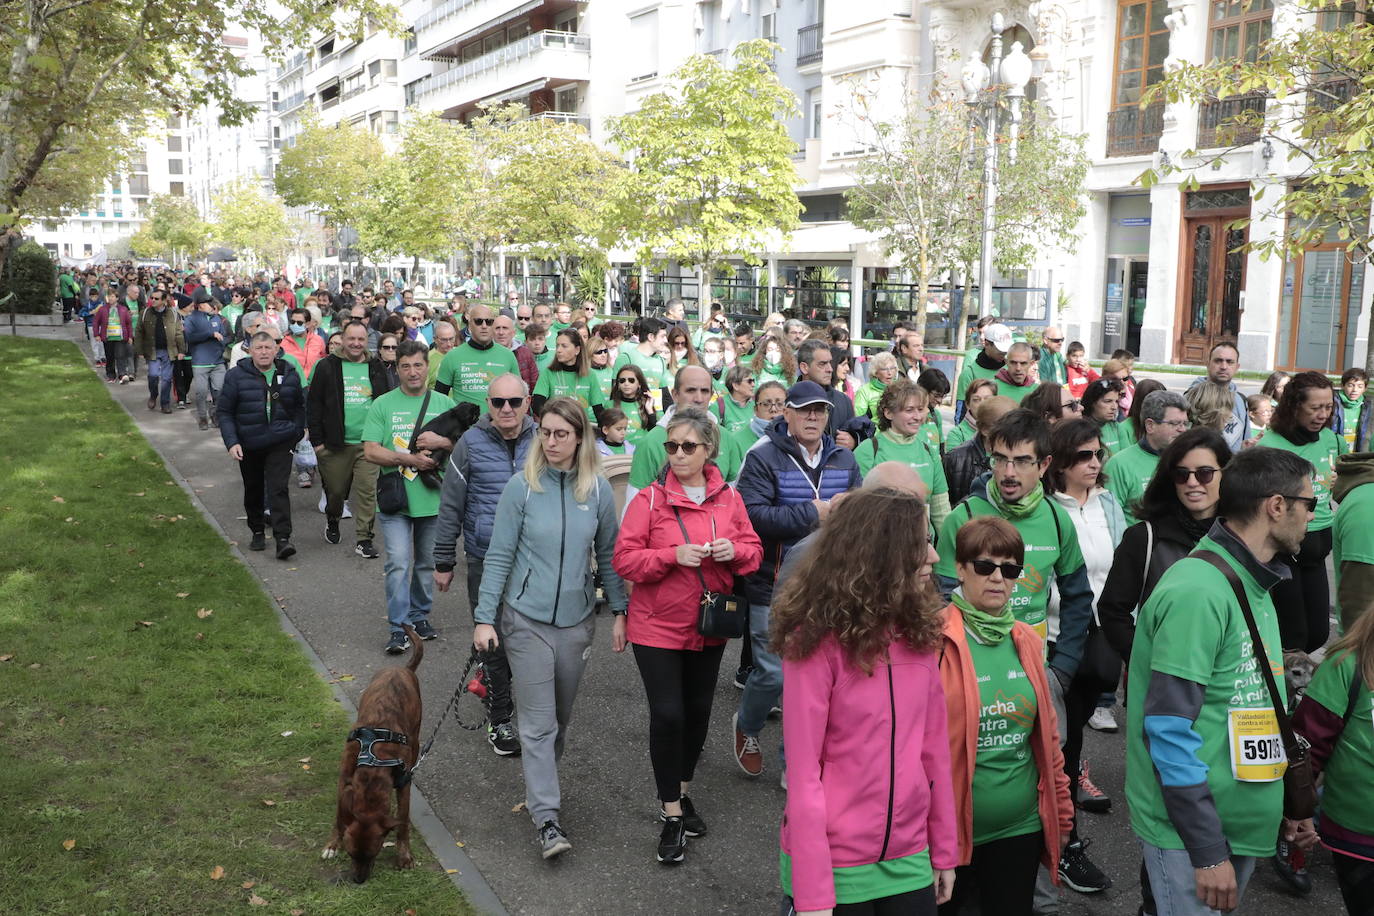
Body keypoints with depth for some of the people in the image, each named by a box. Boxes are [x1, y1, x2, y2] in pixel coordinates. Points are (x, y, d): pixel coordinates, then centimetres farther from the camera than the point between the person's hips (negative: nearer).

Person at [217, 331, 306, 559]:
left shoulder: (289, 375, 3)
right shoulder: (237, 376, -5)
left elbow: (300, 406, 16)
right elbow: (224, 411, -2)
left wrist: (296, 432, 7)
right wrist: (231, 442, -12)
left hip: (280, 443, 0)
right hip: (249, 444, 1)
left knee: (278, 489, -12)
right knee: (253, 491, 15)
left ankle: (283, 538, -14)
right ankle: (257, 532, 33)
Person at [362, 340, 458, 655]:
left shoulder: (444, 404, 7)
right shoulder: (382, 405, 2)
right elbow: (370, 451, -5)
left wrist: (440, 442, -13)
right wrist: (411, 459, -14)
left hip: (433, 497, 2)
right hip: (395, 497, -2)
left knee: (427, 562, 12)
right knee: (398, 563, -9)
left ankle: (420, 615, 29)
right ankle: (397, 628, -3)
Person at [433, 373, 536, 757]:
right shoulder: (471, 444, -5)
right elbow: (450, 507, 0)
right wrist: (444, 562, 1)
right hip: (486, 562, -1)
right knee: (494, 643, 6)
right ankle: (499, 719, 21)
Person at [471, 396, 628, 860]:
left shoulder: (598, 490, -2)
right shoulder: (522, 487, -8)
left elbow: (608, 555, 7)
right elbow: (499, 556, -5)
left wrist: (619, 612, 4)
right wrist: (484, 618, -9)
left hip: (576, 618, 3)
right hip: (526, 617, -3)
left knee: (560, 716, 15)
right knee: (538, 721, -5)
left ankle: (541, 782, 37)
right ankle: (546, 819, -2)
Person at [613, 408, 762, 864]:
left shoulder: (729, 499, 2)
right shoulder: (649, 500, -9)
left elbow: (754, 550, 8)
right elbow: (624, 559, -11)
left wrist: (735, 550, -14)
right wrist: (673, 556, -25)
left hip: (709, 627, 4)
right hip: (658, 626, -4)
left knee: (698, 710, 14)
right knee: (668, 714, -6)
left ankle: (681, 793, 36)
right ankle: (672, 815, 10)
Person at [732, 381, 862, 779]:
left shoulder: (844, 459, 7)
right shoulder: (763, 457, -9)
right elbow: (753, 515, -20)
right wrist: (813, 514, -20)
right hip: (775, 586, -5)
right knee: (774, 673, -2)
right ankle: (747, 727, 32)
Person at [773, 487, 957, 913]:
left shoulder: (918, 631, 1)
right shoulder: (816, 642, -16)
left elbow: (934, 750, 6)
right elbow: (803, 773, -15)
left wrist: (944, 849, 8)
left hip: (909, 859, 5)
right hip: (836, 865, -5)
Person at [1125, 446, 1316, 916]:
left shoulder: (1252, 586, 10)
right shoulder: (1197, 591, -21)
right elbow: (1170, 727, -23)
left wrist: (1281, 803, 15)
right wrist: (1207, 851, -22)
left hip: (1241, 821, 9)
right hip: (1191, 831, -9)